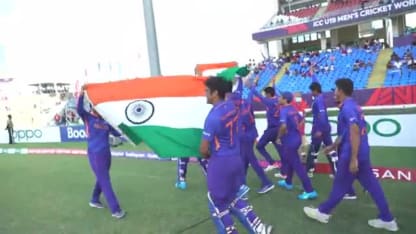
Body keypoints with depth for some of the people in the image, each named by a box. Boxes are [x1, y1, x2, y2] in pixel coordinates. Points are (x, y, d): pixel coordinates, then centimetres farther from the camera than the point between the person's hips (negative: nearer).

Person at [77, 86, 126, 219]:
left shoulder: (105, 121, 10)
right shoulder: (88, 118, -3)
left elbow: (117, 133, 13)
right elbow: (79, 109, -22)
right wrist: (82, 93, -30)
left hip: (106, 153, 6)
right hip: (95, 155, -6)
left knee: (102, 180, 19)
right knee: (105, 182, -4)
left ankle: (94, 200, 41)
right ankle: (115, 209, -1)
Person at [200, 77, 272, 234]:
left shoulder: (213, 116, -22)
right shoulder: (232, 107, 0)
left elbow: (204, 150, -17)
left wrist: (209, 155, 3)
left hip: (220, 163, -8)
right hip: (236, 159, 8)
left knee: (217, 205, 13)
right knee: (232, 198, 26)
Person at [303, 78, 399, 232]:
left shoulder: (347, 107, -16)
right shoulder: (352, 106, 15)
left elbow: (355, 132, -25)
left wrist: (353, 159, -26)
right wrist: (333, 146, 31)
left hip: (352, 154, -9)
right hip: (363, 153, 9)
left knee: (340, 185, 4)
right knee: (372, 185, 14)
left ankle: (323, 212, 19)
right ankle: (387, 219, 21)